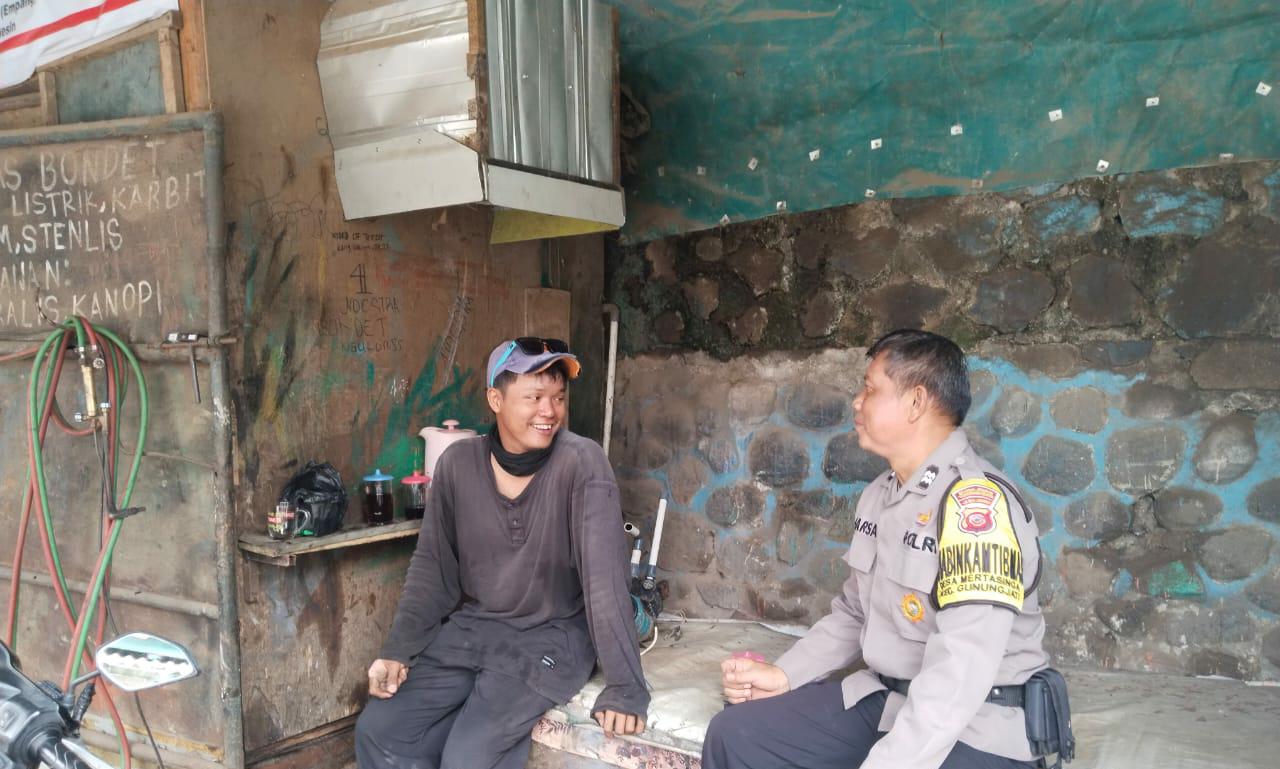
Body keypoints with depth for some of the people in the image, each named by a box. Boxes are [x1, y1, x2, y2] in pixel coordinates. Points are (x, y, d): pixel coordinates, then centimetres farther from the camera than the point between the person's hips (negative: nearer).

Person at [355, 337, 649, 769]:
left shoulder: (581, 463, -18)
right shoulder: (457, 463, -5)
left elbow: (604, 576, -22)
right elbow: (432, 566, 4)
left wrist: (626, 687, -25)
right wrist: (399, 649, -5)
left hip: (551, 636, -5)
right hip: (471, 628, 5)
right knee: (378, 732, -1)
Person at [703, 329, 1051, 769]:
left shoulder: (977, 502, -22)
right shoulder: (878, 495, 8)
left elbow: (960, 674, -30)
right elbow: (853, 614, 17)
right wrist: (783, 675, 4)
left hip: (977, 726, -8)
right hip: (883, 698, 8)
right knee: (734, 733, -1)